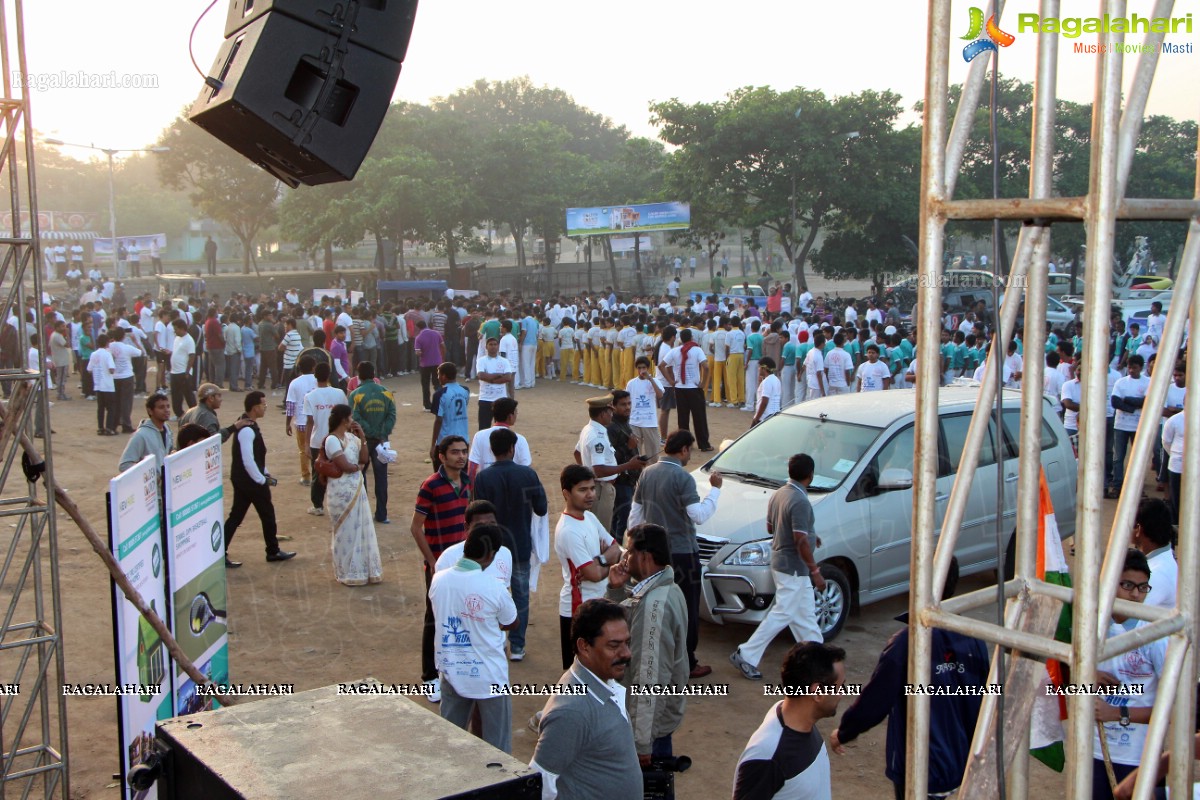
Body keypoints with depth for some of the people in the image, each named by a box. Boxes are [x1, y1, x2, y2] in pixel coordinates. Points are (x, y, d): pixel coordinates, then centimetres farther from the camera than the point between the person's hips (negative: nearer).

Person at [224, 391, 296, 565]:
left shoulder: (249, 426, 9)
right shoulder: (247, 431, -24)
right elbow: (248, 461, -26)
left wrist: (264, 473, 16)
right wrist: (262, 480, -18)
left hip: (241, 479, 9)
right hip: (250, 481, -9)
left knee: (236, 516, 11)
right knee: (267, 514, 7)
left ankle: (221, 552, 11)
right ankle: (273, 551, 21)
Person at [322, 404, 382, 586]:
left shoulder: (351, 437, 8)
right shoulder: (332, 440, -16)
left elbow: (364, 459, 4)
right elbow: (346, 466, -19)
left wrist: (362, 437, -4)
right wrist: (359, 466, 0)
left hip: (357, 489, 7)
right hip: (342, 491, -7)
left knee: (361, 530, 12)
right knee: (347, 532, 3)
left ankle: (362, 570, 24)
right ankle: (348, 573, 16)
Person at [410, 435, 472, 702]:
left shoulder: (467, 482, 4)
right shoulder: (431, 486, -17)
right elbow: (416, 528, -14)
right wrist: (432, 563, -16)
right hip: (439, 565, -6)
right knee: (435, 620, 3)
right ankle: (431, 678, 14)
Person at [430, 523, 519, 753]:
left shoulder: (438, 580, -9)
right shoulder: (493, 589, -21)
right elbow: (512, 623, -3)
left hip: (451, 672, 4)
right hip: (488, 676, -4)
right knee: (497, 744, 12)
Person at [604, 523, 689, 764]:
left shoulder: (654, 605, -28)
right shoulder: (667, 589, 4)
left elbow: (651, 678, -29)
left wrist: (642, 742, -27)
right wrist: (617, 590, -2)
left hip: (650, 723, -10)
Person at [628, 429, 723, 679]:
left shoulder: (647, 473, 5)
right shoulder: (682, 478, -18)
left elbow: (635, 514, 10)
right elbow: (698, 516, -23)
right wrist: (715, 490, -14)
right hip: (682, 553, -7)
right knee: (686, 609, 4)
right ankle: (686, 663, 10)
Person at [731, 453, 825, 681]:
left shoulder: (777, 494, 4)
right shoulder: (800, 502, -24)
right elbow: (801, 541, -25)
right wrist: (816, 572, -18)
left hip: (780, 560, 10)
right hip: (793, 567, -10)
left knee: (805, 613, 19)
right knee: (782, 614, -3)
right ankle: (746, 655, -1)